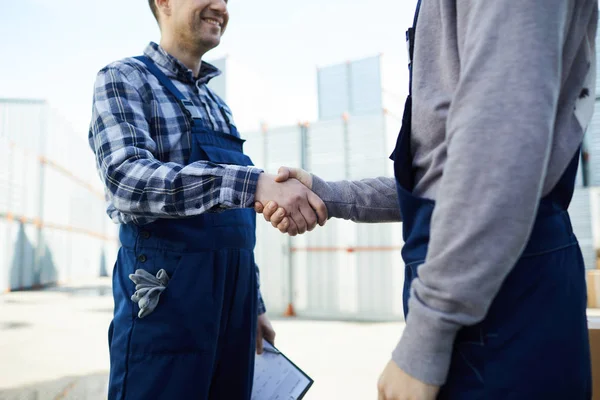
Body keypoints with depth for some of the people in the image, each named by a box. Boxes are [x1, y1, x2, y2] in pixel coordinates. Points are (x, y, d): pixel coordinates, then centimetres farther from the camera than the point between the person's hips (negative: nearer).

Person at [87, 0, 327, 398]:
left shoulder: (219, 106, 18)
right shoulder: (124, 78, -2)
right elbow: (127, 178, -22)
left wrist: (254, 305, 17)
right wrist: (254, 183, -33)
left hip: (232, 298, 7)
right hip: (165, 298, -6)